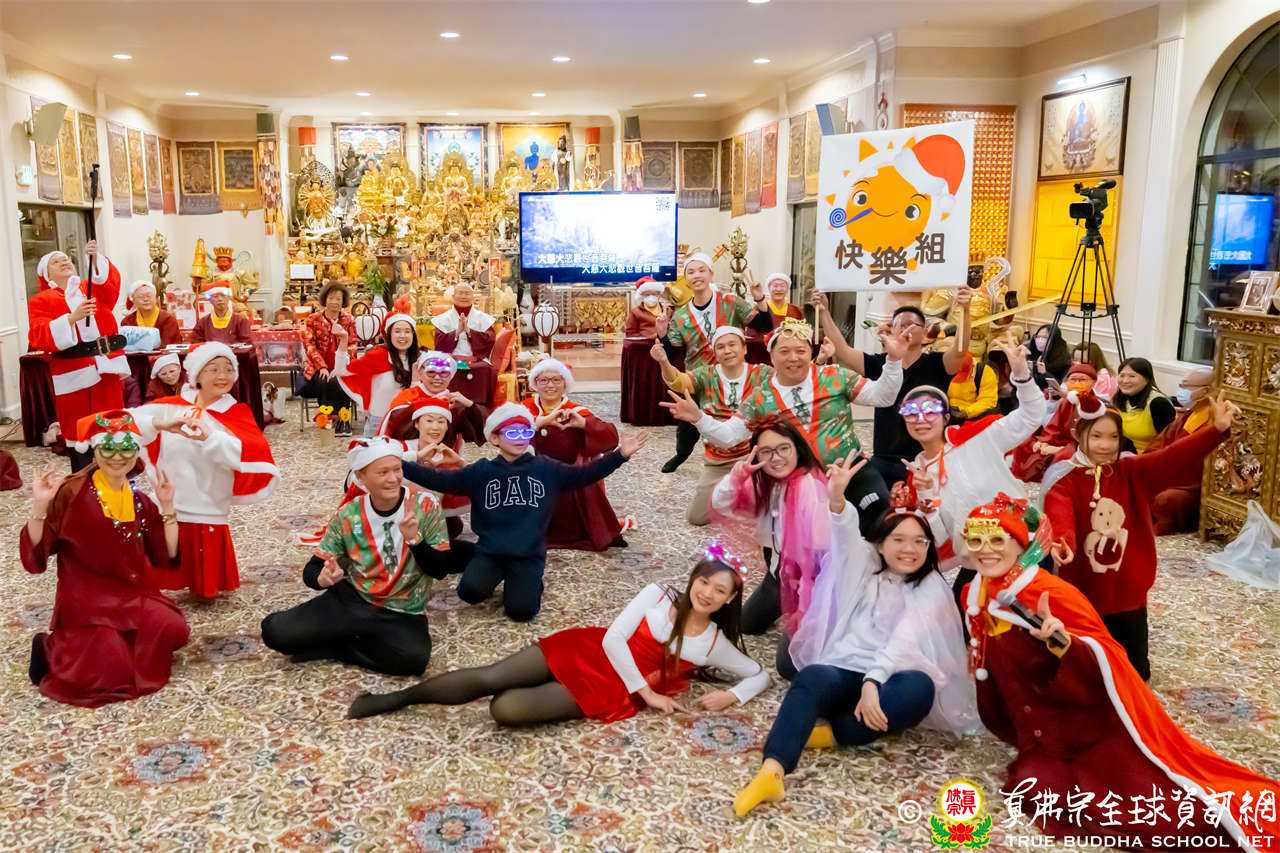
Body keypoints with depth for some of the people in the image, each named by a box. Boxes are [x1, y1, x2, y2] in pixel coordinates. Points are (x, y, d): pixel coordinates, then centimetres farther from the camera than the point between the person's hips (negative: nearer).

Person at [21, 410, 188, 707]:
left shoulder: (140, 502, 8)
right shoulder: (71, 494, -7)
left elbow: (166, 558, 4)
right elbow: (34, 558, -10)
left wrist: (167, 506, -1)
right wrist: (40, 507, -23)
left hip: (134, 595, 4)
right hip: (86, 600, -4)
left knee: (172, 629, -25)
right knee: (112, 674, -22)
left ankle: (120, 644, 5)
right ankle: (53, 649, 7)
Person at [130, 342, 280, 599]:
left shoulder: (237, 414, -2)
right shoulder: (173, 406, 4)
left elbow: (256, 453, -20)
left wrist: (210, 437, -32)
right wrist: (159, 424, -28)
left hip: (208, 515, -1)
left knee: (206, 591, 8)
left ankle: (203, 590, 38)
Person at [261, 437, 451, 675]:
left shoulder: (425, 505, -9)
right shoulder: (348, 516, -4)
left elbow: (439, 571, -10)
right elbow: (311, 570, -1)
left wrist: (414, 538, -28)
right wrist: (323, 578, -26)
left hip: (403, 614, -1)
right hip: (351, 602, 1)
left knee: (414, 659, -34)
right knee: (275, 632, -17)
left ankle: (331, 646, -7)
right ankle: (360, 641, 4)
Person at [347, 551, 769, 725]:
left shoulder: (715, 644, 3)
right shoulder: (657, 595, 0)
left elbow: (760, 674, 9)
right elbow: (613, 640, -6)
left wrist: (732, 696, -12)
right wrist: (647, 694, -11)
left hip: (608, 692, -1)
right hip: (587, 652, 1)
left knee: (506, 709, -22)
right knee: (487, 678, -14)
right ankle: (397, 698, 6)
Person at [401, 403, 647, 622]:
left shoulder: (546, 470, 3)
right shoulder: (480, 472, 3)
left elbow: (585, 474, 1)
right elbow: (439, 479, 1)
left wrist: (619, 455, -12)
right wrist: (399, 465, -10)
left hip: (529, 554, -1)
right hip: (490, 551, 1)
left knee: (521, 610, -19)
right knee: (470, 592, -24)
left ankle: (530, 582, 16)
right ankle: (495, 576, 11)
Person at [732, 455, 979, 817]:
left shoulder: (930, 588, 9)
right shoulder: (864, 566, 16)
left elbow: (905, 640, -9)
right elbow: (847, 537, -7)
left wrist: (872, 682, -26)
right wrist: (837, 499, -30)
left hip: (888, 678, 0)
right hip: (842, 670, 0)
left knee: (920, 686, -35)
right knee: (811, 678, -34)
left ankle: (833, 733, -27)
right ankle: (771, 771, -52)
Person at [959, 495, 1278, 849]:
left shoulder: (1052, 593, -18)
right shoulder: (974, 598, 1)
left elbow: (1105, 659, -21)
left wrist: (1064, 643, -41)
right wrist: (1017, 733, 21)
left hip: (1097, 730, -6)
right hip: (1044, 741, 6)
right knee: (1031, 787, -20)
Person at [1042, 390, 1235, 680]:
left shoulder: (1134, 472, 0)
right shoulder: (1065, 483, -11)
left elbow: (1174, 458, -15)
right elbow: (1059, 517, -31)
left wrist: (1216, 430, -30)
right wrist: (1061, 542, -53)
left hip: (1129, 593, 3)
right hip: (1082, 594, -2)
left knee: (1136, 672, 16)